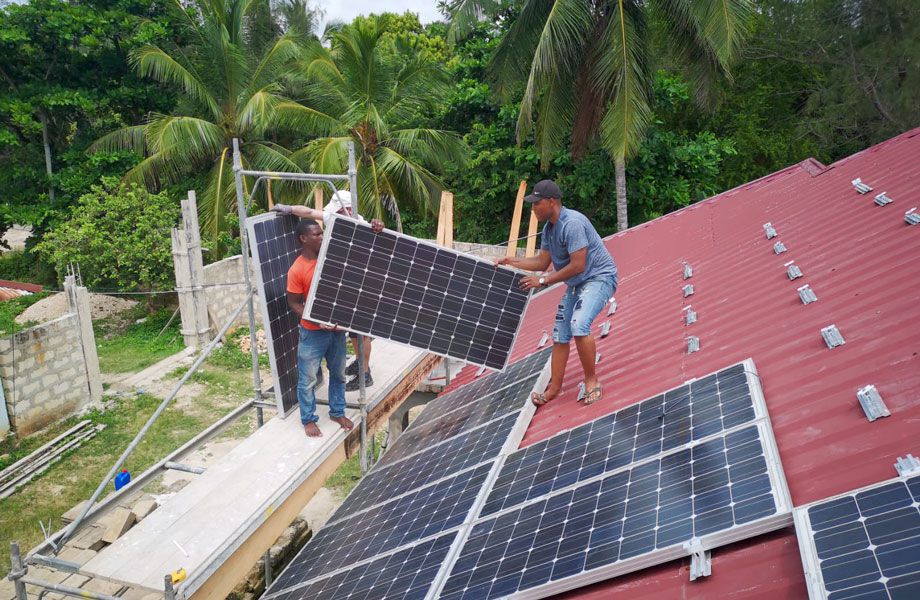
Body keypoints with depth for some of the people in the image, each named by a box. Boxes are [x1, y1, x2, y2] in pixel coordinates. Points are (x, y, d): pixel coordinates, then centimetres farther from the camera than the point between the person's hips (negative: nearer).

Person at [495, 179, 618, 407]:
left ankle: (592, 381, -14)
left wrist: (543, 280, -20)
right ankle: (554, 388, 16)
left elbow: (577, 266, -27)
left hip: (600, 277, -10)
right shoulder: (548, 228, 5)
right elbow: (542, 261, 10)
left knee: (579, 325, -30)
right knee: (560, 335, 7)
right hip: (576, 284, 10)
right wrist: (513, 262, 0)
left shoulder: (572, 223, -25)